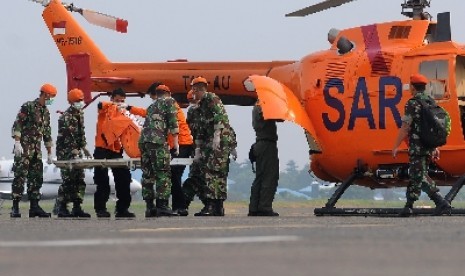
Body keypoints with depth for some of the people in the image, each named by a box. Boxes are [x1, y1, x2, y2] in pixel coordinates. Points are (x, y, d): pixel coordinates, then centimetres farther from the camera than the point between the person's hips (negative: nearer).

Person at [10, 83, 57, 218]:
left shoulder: (46, 112, 16)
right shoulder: (28, 106, -7)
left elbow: (47, 134, 21)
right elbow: (17, 125, -13)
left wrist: (49, 153, 20)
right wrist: (17, 143, -22)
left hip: (37, 150, 8)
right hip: (24, 148, -8)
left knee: (37, 178, 5)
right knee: (20, 176, -10)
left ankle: (34, 207, 8)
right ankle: (15, 208, -10)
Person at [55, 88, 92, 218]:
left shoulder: (80, 114, 12)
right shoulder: (66, 117, -16)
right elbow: (66, 137, -21)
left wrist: (84, 147, 13)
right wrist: (74, 151, -25)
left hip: (76, 151, 9)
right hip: (66, 153, -9)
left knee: (79, 180, 6)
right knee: (68, 180, -10)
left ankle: (77, 207, 11)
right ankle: (62, 209, -7)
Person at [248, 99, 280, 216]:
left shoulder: (257, 107, 18)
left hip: (259, 144, 10)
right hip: (267, 144, -10)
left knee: (260, 177, 11)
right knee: (270, 177, -8)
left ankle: (254, 208, 9)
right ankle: (265, 207, -12)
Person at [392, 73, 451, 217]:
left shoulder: (412, 104, -12)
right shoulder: (432, 103, 12)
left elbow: (405, 127, -15)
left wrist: (396, 146, -9)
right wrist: (435, 147, 21)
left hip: (417, 146, -8)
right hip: (429, 146, 8)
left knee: (420, 176, -8)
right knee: (414, 175, 15)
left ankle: (441, 201, -20)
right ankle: (409, 206, 16)